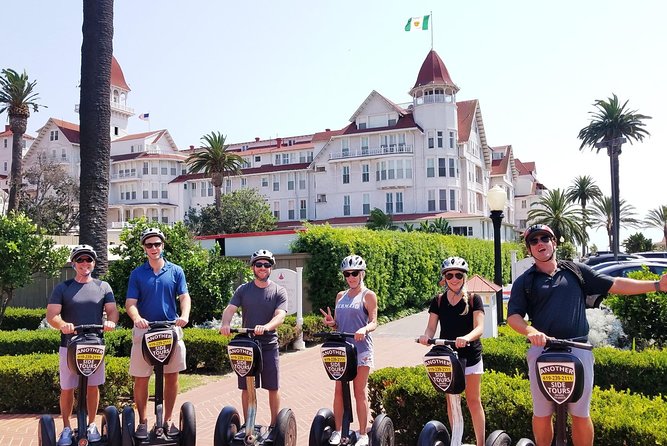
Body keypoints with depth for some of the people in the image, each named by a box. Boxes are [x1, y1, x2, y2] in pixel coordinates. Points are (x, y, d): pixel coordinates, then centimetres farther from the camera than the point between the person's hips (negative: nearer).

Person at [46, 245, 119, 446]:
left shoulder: (103, 287, 6)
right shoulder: (62, 288, 3)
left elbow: (112, 311, 2)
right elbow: (51, 315, -4)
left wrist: (111, 321, -21)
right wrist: (63, 324, -25)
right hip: (69, 345, -1)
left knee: (93, 386, 9)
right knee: (67, 389, 5)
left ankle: (92, 425, 24)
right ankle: (66, 428, 19)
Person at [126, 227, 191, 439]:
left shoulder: (175, 271, 5)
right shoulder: (137, 273, 4)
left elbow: (184, 296, 0)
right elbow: (130, 302, -1)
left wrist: (185, 315, -20)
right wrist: (136, 318, -22)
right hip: (144, 330, 0)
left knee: (172, 376, 6)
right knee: (141, 378, 2)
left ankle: (168, 420, 20)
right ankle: (142, 422, 17)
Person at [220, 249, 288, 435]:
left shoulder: (279, 291, 1)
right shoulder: (243, 290, 7)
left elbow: (280, 315, -12)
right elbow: (230, 309, -4)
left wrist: (265, 327, -32)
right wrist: (225, 324, -27)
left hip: (269, 345, -1)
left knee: (273, 388, 4)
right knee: (246, 388, 7)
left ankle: (274, 425, 19)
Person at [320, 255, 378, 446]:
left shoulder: (368, 295, -1)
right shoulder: (341, 296, 14)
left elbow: (374, 322, -8)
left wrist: (364, 329, -28)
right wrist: (331, 322, -5)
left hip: (361, 348, -5)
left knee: (360, 392, 0)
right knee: (339, 391, 7)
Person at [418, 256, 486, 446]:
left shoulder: (474, 299, -3)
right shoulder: (438, 301, 4)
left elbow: (479, 328, -12)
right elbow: (431, 327, -2)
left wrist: (466, 338, -33)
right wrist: (426, 336, -25)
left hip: (470, 355, -2)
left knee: (473, 400, 2)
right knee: (451, 400, 8)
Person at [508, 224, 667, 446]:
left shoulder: (576, 271, 13)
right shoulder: (524, 281, 7)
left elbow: (615, 284, 14)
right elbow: (513, 315, -1)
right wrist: (530, 331, -21)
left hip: (578, 350, 1)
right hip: (542, 351, 0)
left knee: (581, 414, 5)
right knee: (541, 413, 7)